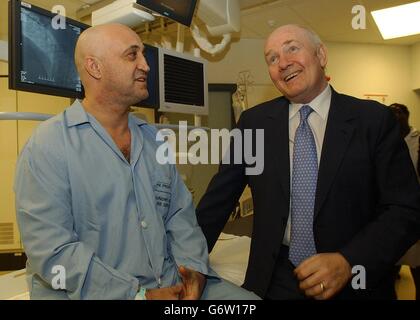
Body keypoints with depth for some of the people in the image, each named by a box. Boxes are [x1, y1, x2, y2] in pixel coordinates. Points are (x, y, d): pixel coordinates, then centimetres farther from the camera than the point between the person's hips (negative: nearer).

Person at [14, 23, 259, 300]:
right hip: (88, 293, -4)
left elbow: (181, 216, 7)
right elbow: (52, 251, -16)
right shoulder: (47, 145, -10)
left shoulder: (154, 140, 8)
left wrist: (195, 271, -9)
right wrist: (138, 296, -18)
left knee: (247, 298, -9)